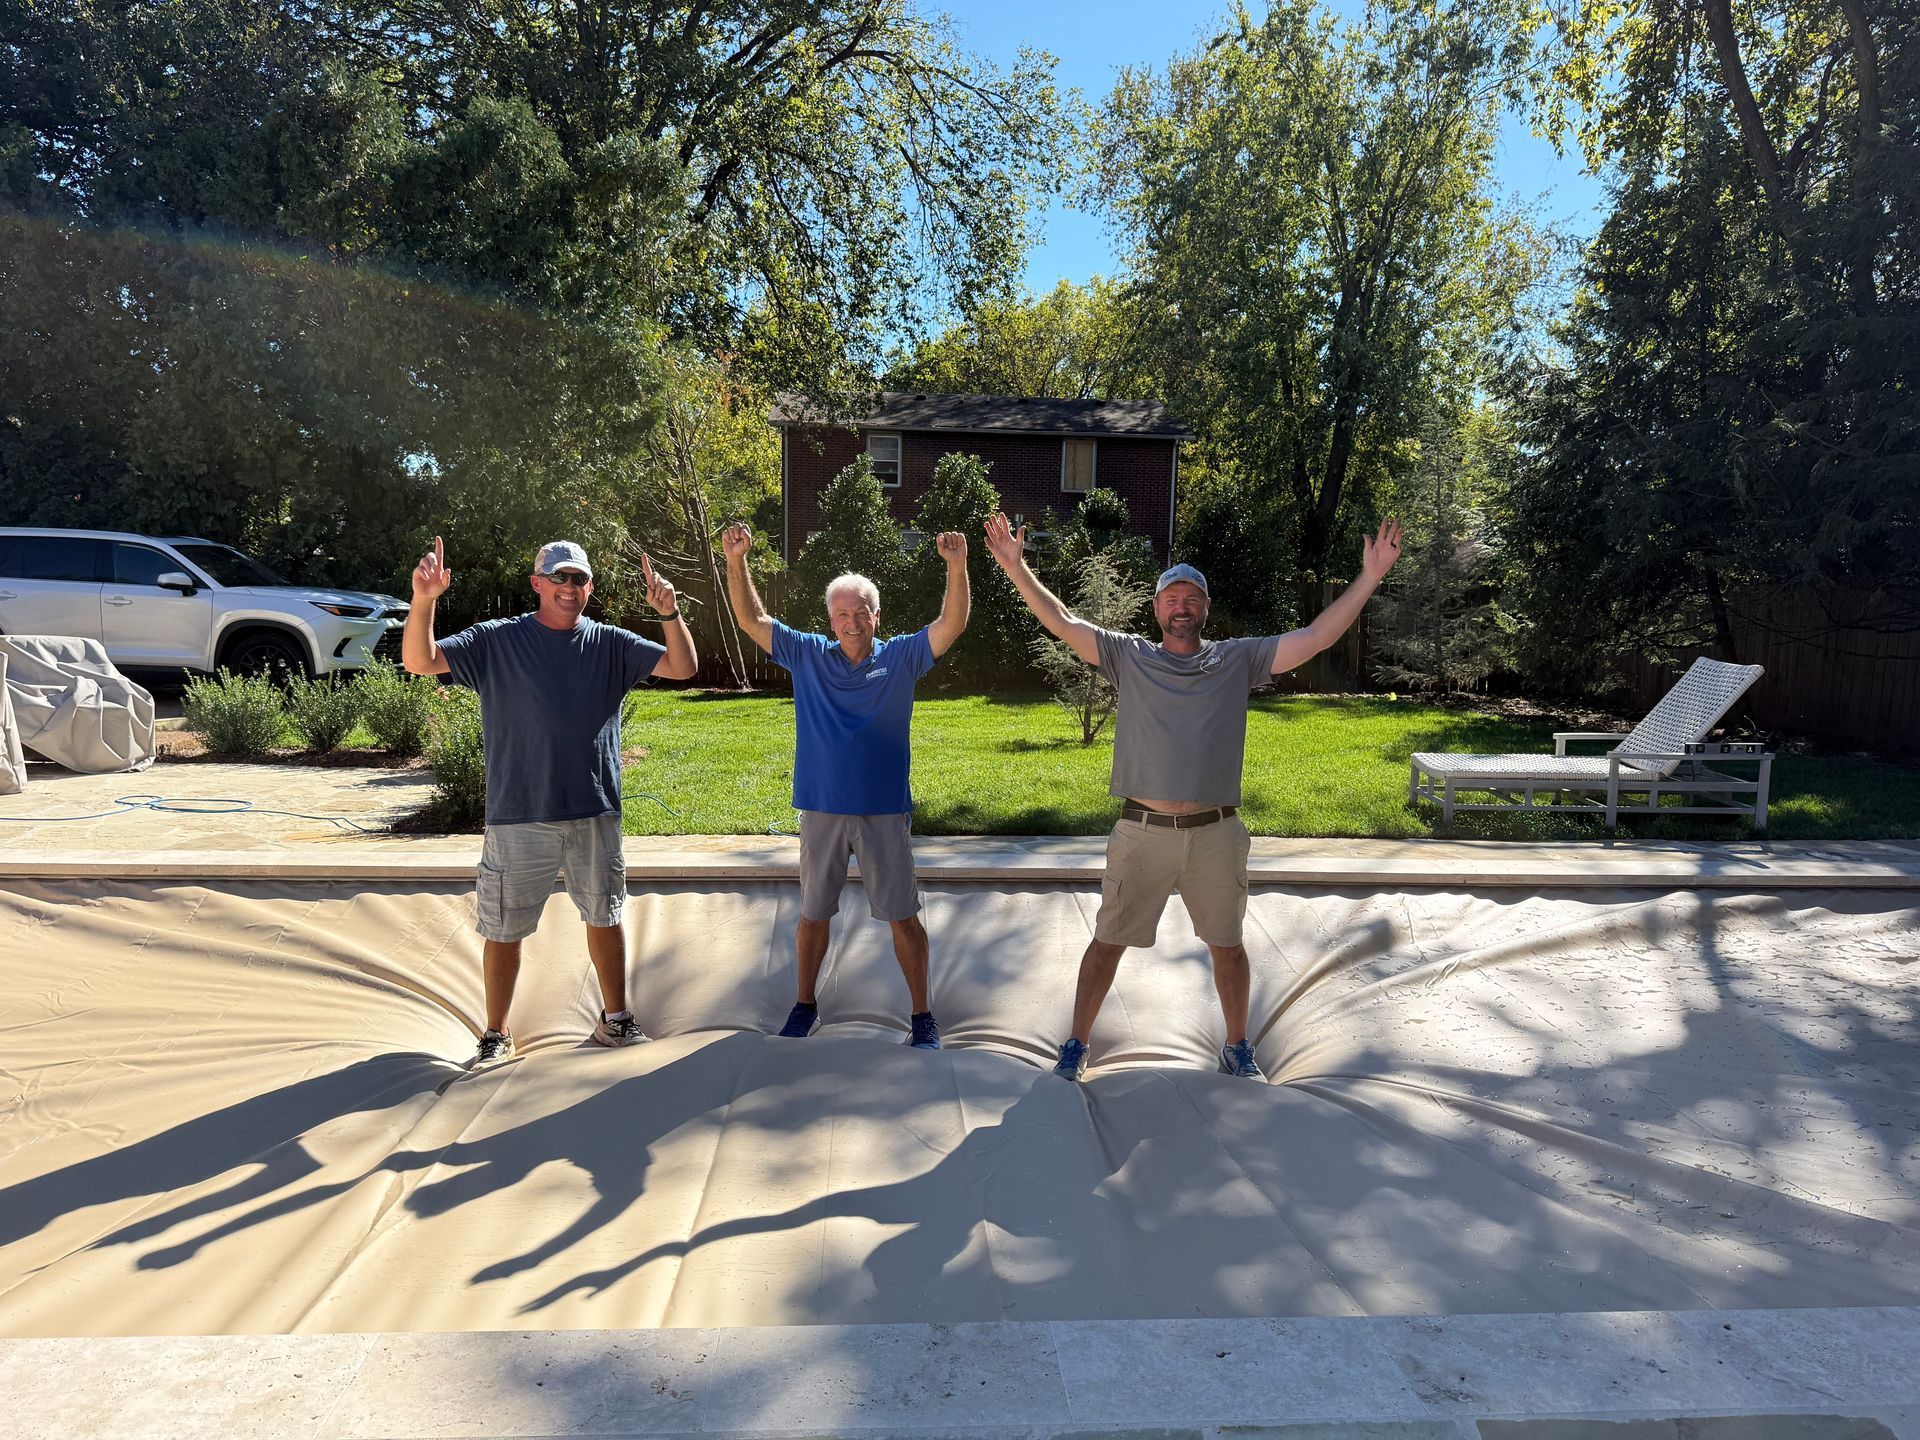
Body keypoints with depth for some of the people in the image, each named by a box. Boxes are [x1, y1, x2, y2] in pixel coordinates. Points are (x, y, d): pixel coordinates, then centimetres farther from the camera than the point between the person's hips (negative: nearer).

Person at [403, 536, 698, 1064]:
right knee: (504, 929, 9)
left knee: (605, 917, 15)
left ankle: (614, 1019, 33)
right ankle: (496, 1033, 29)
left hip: (596, 813, 2)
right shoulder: (496, 641, -3)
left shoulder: (610, 644, 3)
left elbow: (683, 668, -3)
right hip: (518, 817, -2)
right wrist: (423, 601, -29)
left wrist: (671, 614, -20)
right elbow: (419, 661, -12)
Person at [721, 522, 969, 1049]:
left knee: (903, 917, 7)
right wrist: (736, 562, -16)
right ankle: (805, 1005, 33)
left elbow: (951, 625, -14)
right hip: (821, 809, 2)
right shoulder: (808, 656, 2)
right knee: (813, 914, 15)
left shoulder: (901, 658, -2)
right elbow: (751, 619, -2)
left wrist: (957, 568, -29)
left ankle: (922, 1014, 21)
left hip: (885, 811, -1)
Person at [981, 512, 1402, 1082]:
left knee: (1227, 945, 16)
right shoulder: (1129, 657, 2)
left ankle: (1238, 1047, 37)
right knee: (1108, 942, 9)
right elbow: (1062, 622, -2)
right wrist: (1016, 566, -9)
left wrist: (1369, 577, -8)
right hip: (1141, 831, -1)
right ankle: (1076, 1044, 26)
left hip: (1216, 833, 1)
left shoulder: (1238, 659, 3)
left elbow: (1315, 637, -2)